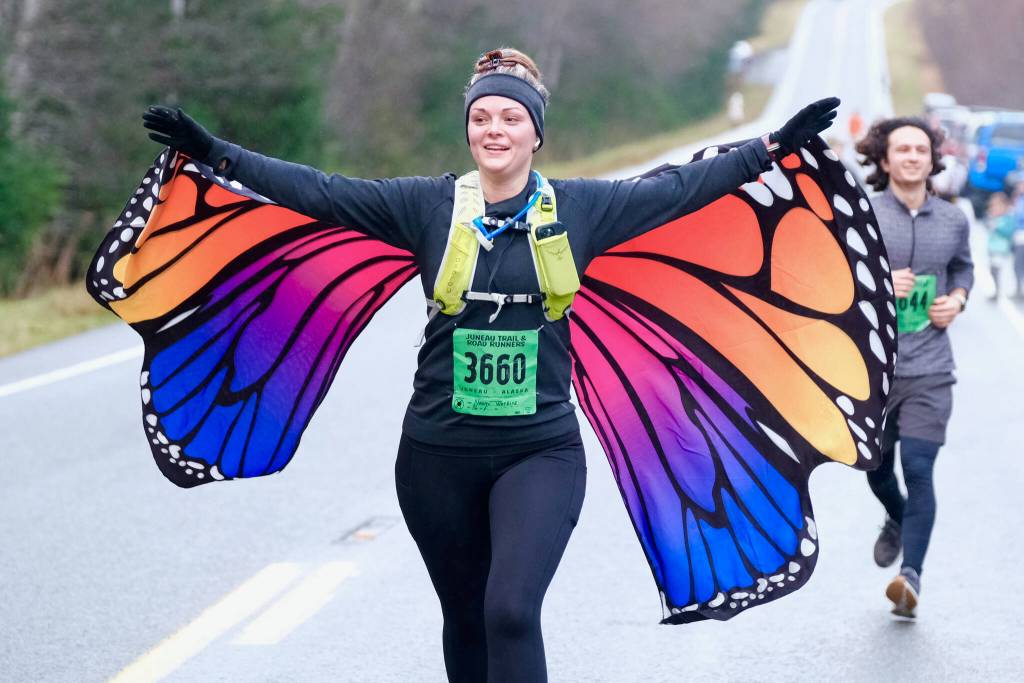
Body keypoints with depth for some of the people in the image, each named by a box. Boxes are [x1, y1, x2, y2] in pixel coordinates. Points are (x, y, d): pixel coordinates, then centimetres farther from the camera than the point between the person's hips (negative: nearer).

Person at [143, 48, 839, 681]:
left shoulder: (579, 208, 1)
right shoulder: (429, 205, 0)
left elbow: (681, 187, 5)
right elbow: (319, 191, -3)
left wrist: (774, 145, 2)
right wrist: (213, 153, -8)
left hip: (541, 452, -1)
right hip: (440, 453, 1)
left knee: (512, 611, -18)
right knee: (466, 620, 13)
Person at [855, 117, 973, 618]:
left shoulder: (952, 220, 5)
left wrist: (957, 299, 3)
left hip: (929, 369, 0)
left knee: (918, 469, -12)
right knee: (877, 468, 15)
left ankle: (911, 575, -13)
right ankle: (897, 522, 48)